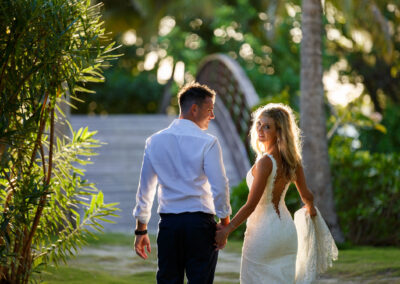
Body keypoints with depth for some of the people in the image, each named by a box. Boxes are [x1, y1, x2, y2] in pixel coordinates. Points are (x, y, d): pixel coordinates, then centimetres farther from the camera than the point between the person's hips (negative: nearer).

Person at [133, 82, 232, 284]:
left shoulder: (155, 141, 7)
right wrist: (225, 223, 2)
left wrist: (141, 230, 17)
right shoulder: (207, 142, -7)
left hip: (168, 223, 4)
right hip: (200, 222, -4)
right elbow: (220, 186, -11)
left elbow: (145, 188, 11)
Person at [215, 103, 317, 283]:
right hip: (287, 229, 8)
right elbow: (306, 196, 11)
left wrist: (226, 230, -13)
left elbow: (251, 206, -20)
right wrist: (311, 209, 35)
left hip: (263, 231, -8)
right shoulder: (292, 159, 2)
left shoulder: (265, 162, -21)